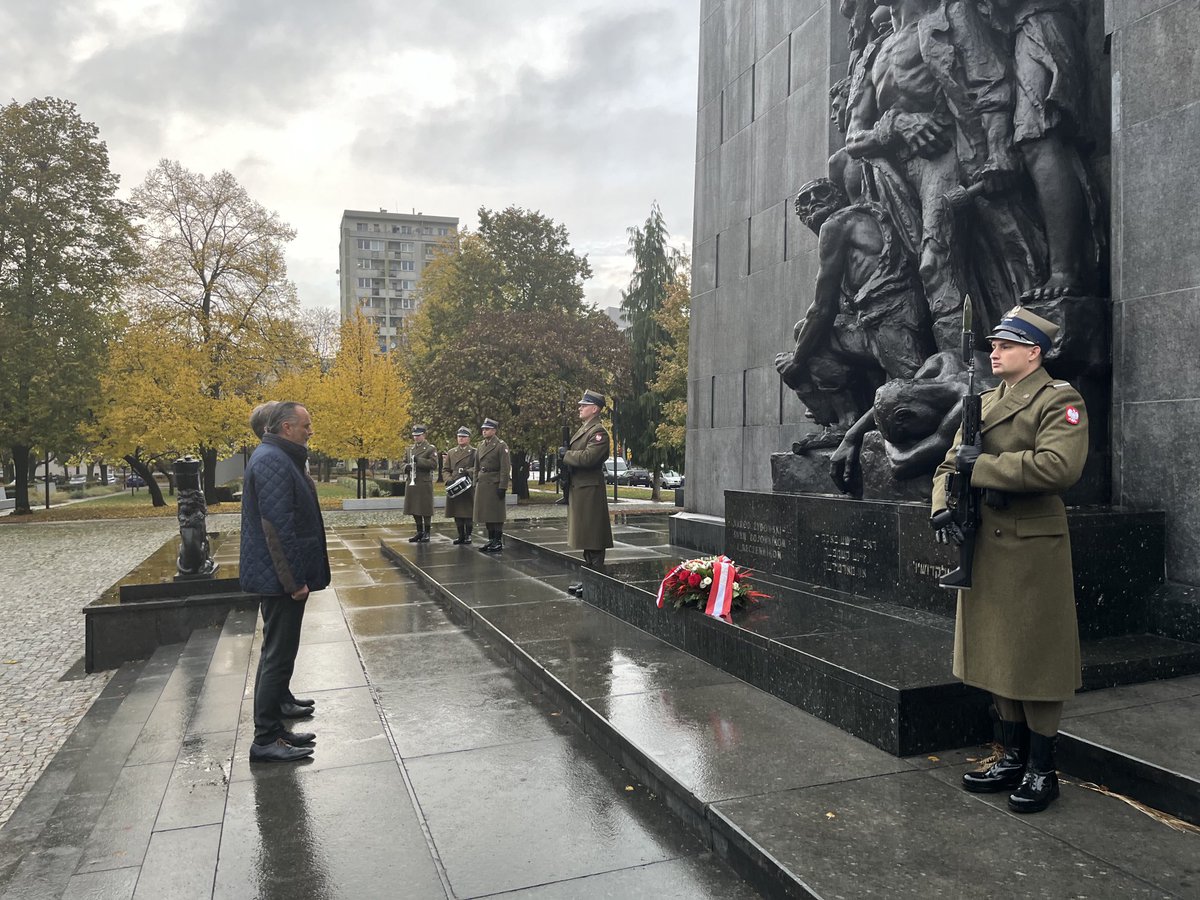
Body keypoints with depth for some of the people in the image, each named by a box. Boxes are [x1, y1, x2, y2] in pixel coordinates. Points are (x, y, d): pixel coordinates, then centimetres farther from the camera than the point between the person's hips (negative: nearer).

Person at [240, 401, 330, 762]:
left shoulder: (280, 458, 16)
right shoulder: (273, 461, -18)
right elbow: (277, 525, -24)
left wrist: (296, 576, 22)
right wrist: (294, 581, -22)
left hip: (278, 578, 11)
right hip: (280, 578, -11)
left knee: (277, 653, 17)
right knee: (279, 655, -3)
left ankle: (273, 728, 27)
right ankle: (265, 739, 6)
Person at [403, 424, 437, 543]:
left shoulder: (431, 448, -2)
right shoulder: (410, 449, 17)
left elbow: (434, 464, -13)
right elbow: (405, 463, 21)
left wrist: (419, 460, -20)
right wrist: (406, 467, -2)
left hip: (425, 483, -6)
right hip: (412, 483, 6)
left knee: (425, 509, -3)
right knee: (414, 509, 9)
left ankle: (426, 533, 5)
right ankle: (419, 532, 19)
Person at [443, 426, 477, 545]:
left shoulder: (474, 452, 4)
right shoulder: (451, 452, 15)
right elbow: (445, 469, 13)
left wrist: (468, 471, -21)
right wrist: (448, 480, -5)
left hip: (469, 487, -4)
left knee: (468, 512, -3)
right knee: (457, 513, 6)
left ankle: (468, 536, 7)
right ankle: (461, 536, 15)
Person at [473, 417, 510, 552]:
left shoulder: (501, 445, -7)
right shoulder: (481, 445, 14)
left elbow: (505, 468, -12)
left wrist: (502, 487, -16)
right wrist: (476, 483, 13)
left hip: (495, 484, -7)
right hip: (482, 484, 7)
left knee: (496, 514, -3)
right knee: (486, 514, 10)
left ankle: (498, 542, 4)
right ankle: (491, 540, 18)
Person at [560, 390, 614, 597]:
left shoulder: (599, 431, -13)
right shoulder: (582, 429, 18)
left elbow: (587, 457, -25)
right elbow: (575, 453, 23)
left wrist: (565, 455, -11)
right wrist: (565, 454, 1)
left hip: (589, 491, -10)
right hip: (578, 489, 10)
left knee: (593, 539, -4)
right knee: (585, 537, 15)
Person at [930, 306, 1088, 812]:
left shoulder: (1059, 400, -7)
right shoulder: (983, 403, 15)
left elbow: (1059, 466, -24)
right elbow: (951, 465, 13)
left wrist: (982, 465, -19)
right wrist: (943, 508, -6)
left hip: (1033, 549, -7)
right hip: (985, 546, 7)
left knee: (1036, 657, 3)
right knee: (997, 654, 14)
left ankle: (1042, 770, 18)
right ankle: (1013, 758, 29)